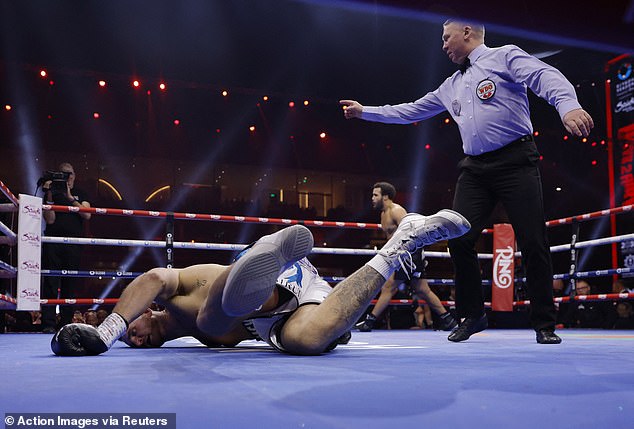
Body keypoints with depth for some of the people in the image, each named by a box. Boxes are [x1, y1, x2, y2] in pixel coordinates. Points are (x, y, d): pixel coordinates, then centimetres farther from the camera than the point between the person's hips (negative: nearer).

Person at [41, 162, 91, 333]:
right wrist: (49, 196, -8)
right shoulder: (52, 192, 11)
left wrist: (71, 198, -9)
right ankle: (48, 324, -8)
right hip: (53, 242, -1)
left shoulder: (81, 194, 15)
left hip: (73, 243, 2)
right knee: (50, 282, -7)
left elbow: (87, 215, -2)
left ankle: (66, 324, 6)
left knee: (70, 285, 2)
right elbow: (50, 219, -2)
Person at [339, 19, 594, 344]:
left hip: (515, 161, -6)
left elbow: (545, 76, -13)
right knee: (459, 239, -5)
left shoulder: (505, 56, 4)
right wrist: (365, 112, 30)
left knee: (533, 242, -6)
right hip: (475, 169, 6)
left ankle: (544, 324, 7)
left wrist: (568, 106, -33)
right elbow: (410, 111, 30)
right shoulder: (451, 86, 23)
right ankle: (472, 315, 11)